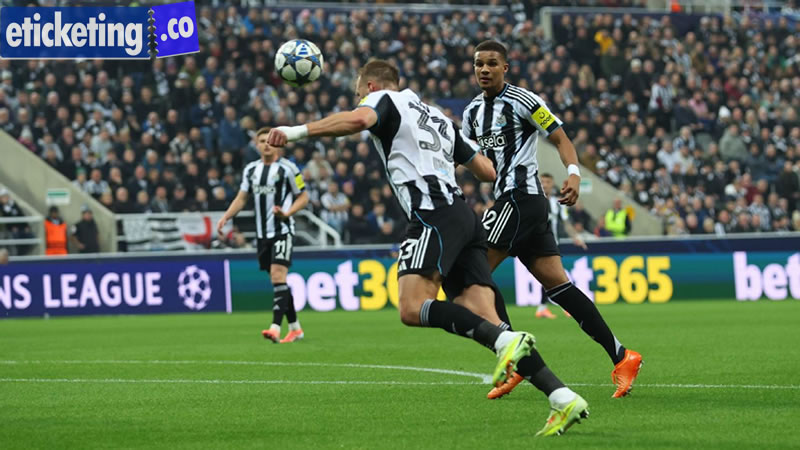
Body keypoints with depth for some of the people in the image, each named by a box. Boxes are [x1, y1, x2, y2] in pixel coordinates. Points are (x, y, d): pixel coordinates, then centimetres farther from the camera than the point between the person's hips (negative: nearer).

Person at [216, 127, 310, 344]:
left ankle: (276, 327, -29)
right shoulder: (251, 170, 12)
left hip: (282, 231, -6)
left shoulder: (287, 168, -4)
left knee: (278, 274, -20)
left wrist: (287, 213, -18)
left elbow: (303, 197, 0)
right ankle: (295, 328, 19)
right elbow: (241, 198, 18)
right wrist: (226, 217, 3)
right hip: (263, 234, 6)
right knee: (277, 280, 9)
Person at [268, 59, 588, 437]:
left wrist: (296, 131, -15)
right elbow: (487, 171, 34)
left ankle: (505, 341, -36)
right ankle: (563, 399, -17)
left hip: (433, 217, -8)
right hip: (465, 218, 8)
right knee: (484, 322, -2)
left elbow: (358, 119, -14)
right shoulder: (438, 118, 33)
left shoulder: (384, 99, 11)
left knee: (412, 308, -21)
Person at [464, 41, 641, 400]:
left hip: (521, 198, -8)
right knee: (556, 283, 4)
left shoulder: (523, 101, -7)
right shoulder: (473, 111, 17)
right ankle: (621, 358, 3)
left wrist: (574, 174, -21)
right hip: (507, 199, 8)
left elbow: (561, 139, -7)